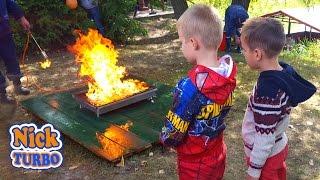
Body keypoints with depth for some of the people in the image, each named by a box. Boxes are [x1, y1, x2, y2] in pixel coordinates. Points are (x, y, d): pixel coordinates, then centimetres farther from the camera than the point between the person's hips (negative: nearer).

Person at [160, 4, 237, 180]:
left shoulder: (190, 86, -33)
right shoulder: (227, 72, -12)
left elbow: (171, 136, -24)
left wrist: (164, 137, -3)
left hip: (195, 162, -6)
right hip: (218, 154, 6)